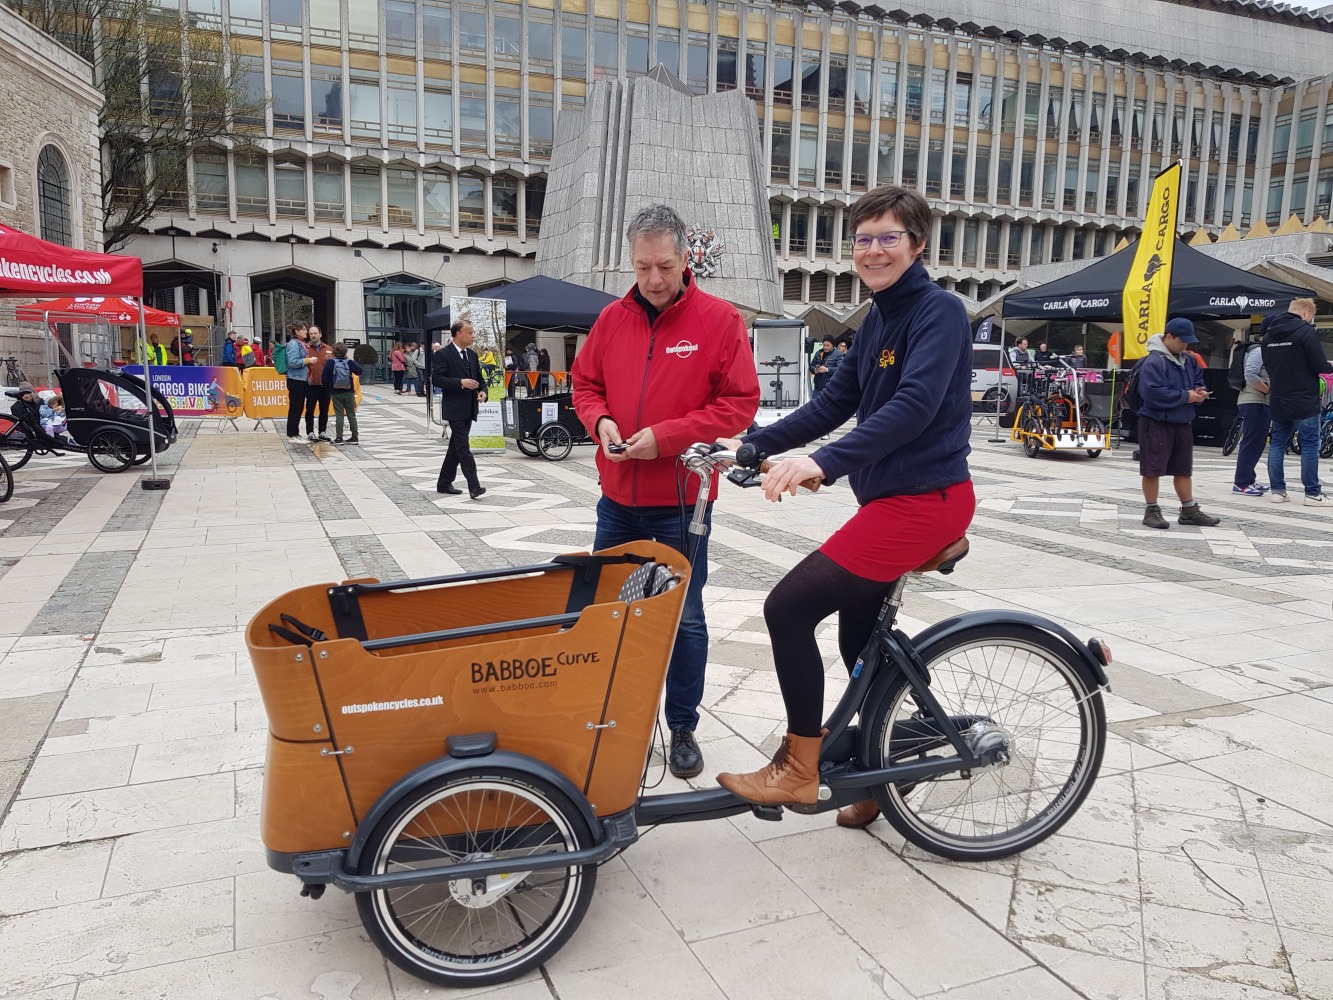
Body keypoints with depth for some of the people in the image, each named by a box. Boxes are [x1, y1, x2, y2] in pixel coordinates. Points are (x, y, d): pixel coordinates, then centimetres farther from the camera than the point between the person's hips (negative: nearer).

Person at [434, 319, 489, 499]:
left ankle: (444, 484, 21)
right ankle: (474, 486, -18)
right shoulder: (445, 354, -8)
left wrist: (483, 391, -1)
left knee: (456, 447, 12)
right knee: (463, 447, -12)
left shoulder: (472, 355, 15)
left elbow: (479, 378, 20)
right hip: (454, 408, -8)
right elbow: (437, 378, -14)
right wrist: (460, 382, -22)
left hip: (469, 408, 8)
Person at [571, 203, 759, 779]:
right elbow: (585, 385, 13)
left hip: (683, 499, -4)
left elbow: (740, 403, -11)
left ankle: (683, 727, 24)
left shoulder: (719, 319, -8)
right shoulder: (612, 319, 4)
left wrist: (666, 436, -19)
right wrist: (600, 421, -9)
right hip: (619, 498, 4)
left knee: (685, 618, 7)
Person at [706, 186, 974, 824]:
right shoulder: (878, 319, 14)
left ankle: (801, 768, 0)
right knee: (859, 640, 18)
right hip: (889, 497, 9)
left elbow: (915, 405, -28)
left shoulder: (939, 311, -12)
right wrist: (751, 445, 6)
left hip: (925, 500, -9)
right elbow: (835, 403, 15)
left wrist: (824, 462, -39)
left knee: (789, 607, -14)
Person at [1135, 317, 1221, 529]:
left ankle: (1189, 510, 24)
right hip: (1156, 424, -8)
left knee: (1184, 469, 14)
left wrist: (1199, 392, -2)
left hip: (1182, 423, 8)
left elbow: (1198, 380, 22)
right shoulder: (1153, 362, -16)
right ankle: (1151, 511, 8)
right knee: (1153, 469, -2)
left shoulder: (1188, 360, 10)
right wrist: (1186, 396, -20)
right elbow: (1154, 393, -25)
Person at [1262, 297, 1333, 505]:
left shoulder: (1269, 334, 9)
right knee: (1310, 445, 0)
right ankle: (1313, 493, 2)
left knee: (1277, 444, 9)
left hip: (1278, 400, 6)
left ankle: (1277, 490, 10)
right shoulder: (1306, 331, -12)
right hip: (1304, 401, -6)